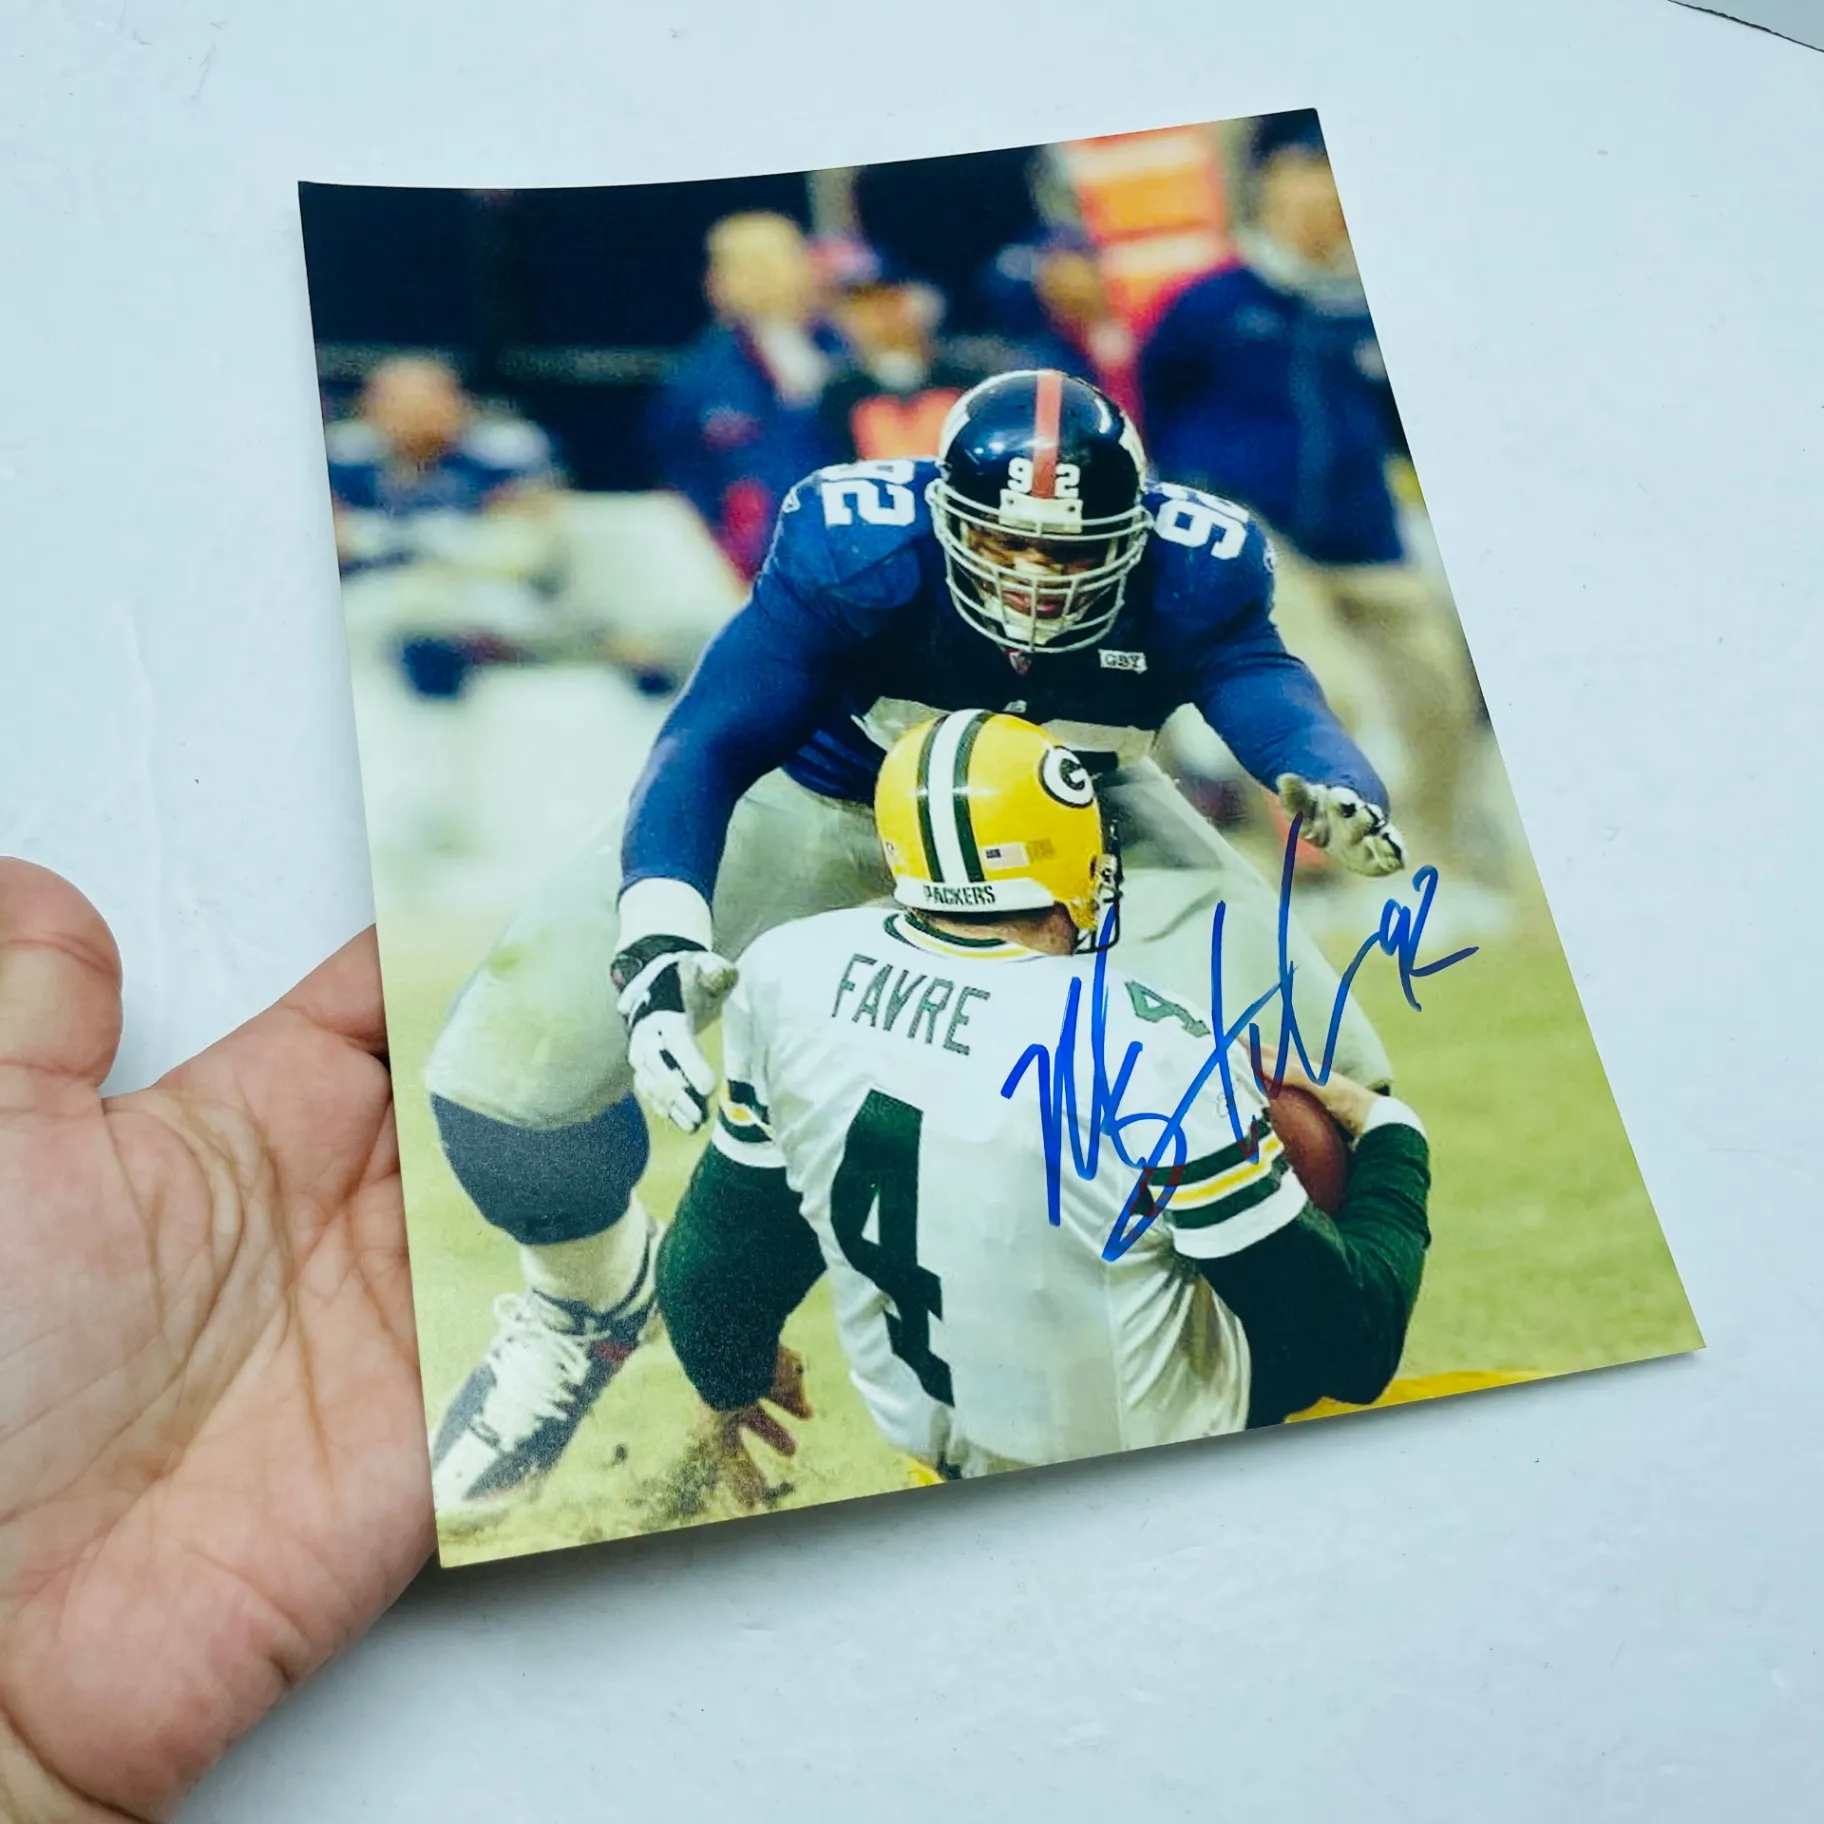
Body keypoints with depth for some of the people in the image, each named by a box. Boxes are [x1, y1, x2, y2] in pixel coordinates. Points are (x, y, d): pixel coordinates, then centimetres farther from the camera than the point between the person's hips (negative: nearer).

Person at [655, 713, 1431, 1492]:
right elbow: (1348, 1337, -20)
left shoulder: (786, 973, -16)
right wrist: (1391, 1137, -1)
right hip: (1142, 1447, -5)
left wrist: (730, 1377, 21)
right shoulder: (1155, 1050, -30)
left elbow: (732, 1222, -1)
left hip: (921, 1424, 5)